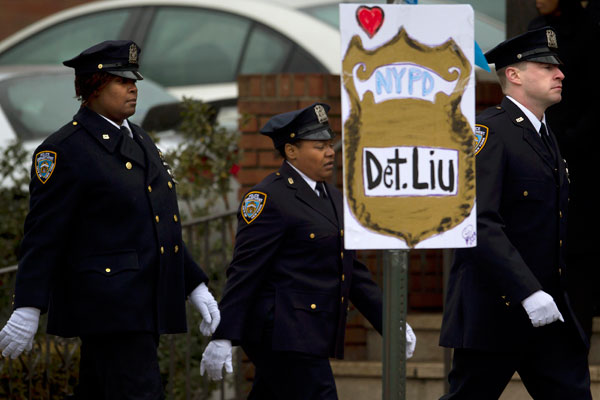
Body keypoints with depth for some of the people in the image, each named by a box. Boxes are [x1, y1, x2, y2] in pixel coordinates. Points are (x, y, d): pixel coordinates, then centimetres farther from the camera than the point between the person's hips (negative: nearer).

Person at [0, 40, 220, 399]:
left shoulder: (139, 140, 17)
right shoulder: (64, 150, -9)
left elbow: (163, 229, 23)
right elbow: (43, 236, -12)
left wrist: (196, 287, 17)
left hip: (145, 306, 8)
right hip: (108, 308, -8)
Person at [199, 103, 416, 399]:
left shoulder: (332, 198, 18)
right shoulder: (268, 199, -10)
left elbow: (352, 271, 22)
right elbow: (243, 272, -14)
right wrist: (223, 338, -18)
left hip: (312, 338, 9)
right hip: (283, 335, -9)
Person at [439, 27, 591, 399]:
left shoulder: (546, 137, 18)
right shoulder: (488, 131, -12)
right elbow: (478, 221, -22)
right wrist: (528, 293, -29)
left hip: (548, 310, 8)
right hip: (493, 310, -8)